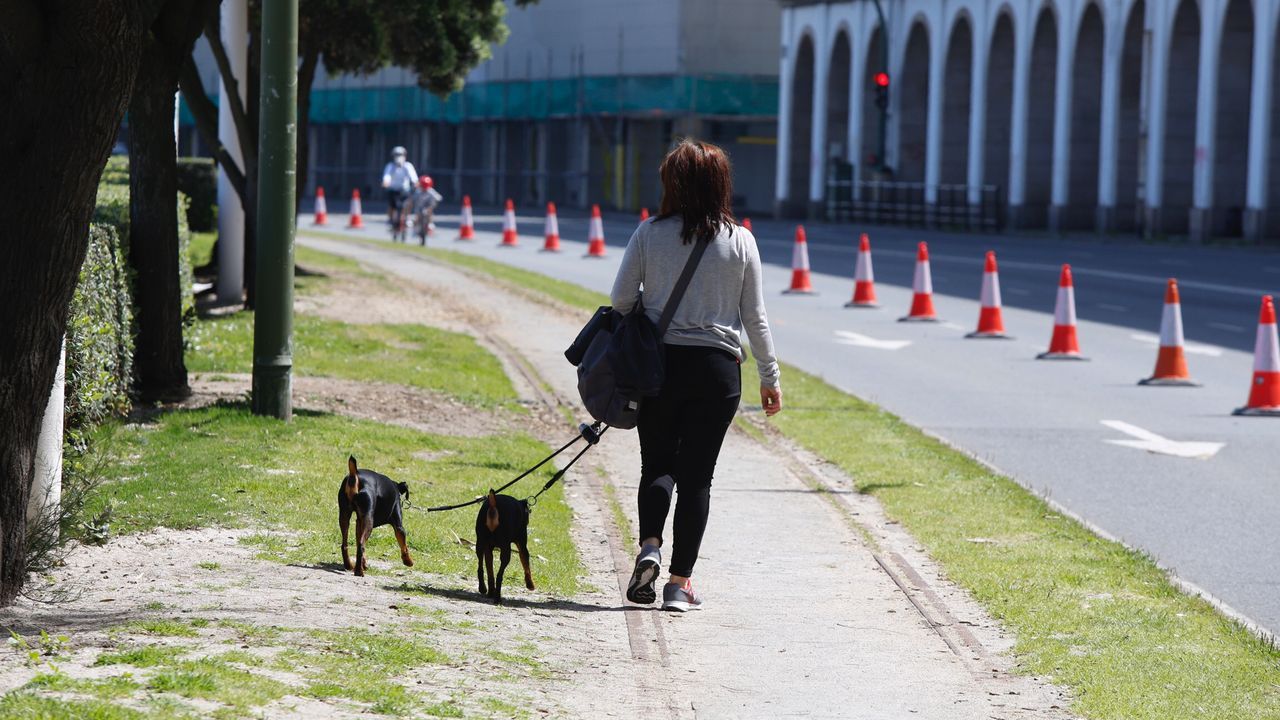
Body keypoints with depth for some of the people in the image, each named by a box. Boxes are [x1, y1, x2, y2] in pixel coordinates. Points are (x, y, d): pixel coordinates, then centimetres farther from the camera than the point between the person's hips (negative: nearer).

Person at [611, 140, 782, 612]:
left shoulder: (651, 233, -4)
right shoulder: (739, 240, -2)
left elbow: (621, 298, -3)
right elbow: (754, 317, 2)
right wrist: (769, 377, 10)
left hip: (658, 361, 0)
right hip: (717, 368, 0)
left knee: (657, 463, 14)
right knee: (696, 474, 5)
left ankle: (649, 546, -10)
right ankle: (680, 581, 4)